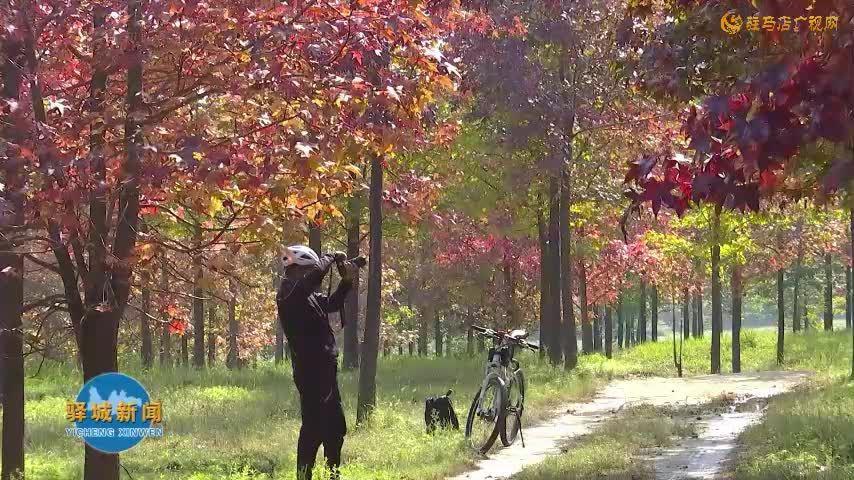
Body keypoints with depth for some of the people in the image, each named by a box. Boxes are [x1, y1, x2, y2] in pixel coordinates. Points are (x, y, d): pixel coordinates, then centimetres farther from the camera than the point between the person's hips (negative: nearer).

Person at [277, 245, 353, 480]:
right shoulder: (290, 293, -13)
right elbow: (316, 274, -28)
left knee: (336, 428, 17)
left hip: (325, 371, 10)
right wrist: (330, 258, -9)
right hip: (310, 372, -10)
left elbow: (332, 303, 30)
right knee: (313, 428, -11)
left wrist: (346, 280, 14)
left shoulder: (311, 296, 15)